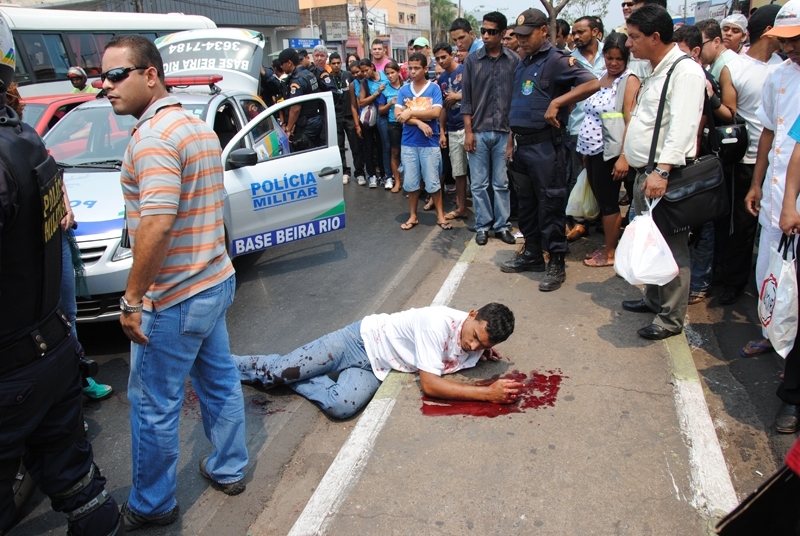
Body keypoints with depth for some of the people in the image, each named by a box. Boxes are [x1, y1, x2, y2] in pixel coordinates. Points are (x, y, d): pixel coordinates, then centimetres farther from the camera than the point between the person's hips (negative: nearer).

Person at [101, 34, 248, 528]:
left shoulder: (154, 136, -20)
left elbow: (157, 225, -29)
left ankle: (152, 506, 26)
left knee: (153, 404, 7)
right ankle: (229, 469, 39)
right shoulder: (199, 126, 10)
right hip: (215, 280, 9)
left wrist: (132, 297, -20)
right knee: (220, 380, 21)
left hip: (174, 298, -9)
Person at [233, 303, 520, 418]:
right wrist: (487, 393, -32)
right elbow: (429, 384, -29)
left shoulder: (476, 346, -6)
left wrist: (483, 352, -3)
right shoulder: (439, 322, -30)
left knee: (341, 407, -23)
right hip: (364, 338, -5)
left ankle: (290, 378, 3)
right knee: (281, 369, -6)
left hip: (376, 369, 5)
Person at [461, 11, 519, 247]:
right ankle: (482, 226, 16)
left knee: (502, 183, 7)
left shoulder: (515, 61, 1)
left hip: (505, 131, 0)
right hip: (479, 131, 1)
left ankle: (502, 225, 18)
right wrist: (468, 131, -3)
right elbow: (466, 99, 2)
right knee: (479, 183, 5)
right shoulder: (472, 60, 3)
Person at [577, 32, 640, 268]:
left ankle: (610, 252, 15)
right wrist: (585, 150, 12)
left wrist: (624, 157, -24)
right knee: (601, 200, 13)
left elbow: (631, 120, -17)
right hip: (591, 150, 7)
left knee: (608, 202, 2)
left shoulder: (629, 80, -9)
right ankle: (608, 244, 27)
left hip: (610, 152, -7)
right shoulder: (600, 77, 12)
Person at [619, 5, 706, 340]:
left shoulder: (686, 72, -12)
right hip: (645, 173, 10)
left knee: (671, 247, -2)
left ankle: (671, 318, 7)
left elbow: (682, 127, -23)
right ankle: (654, 299, 33)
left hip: (666, 176, -10)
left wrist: (662, 170, -30)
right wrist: (632, 160, 16)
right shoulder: (655, 71, 18)